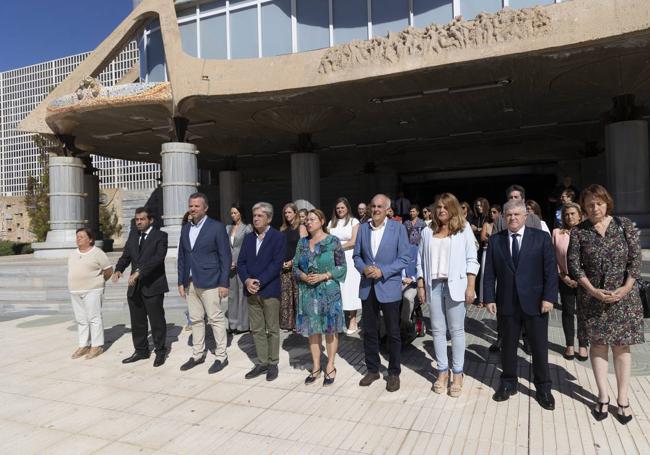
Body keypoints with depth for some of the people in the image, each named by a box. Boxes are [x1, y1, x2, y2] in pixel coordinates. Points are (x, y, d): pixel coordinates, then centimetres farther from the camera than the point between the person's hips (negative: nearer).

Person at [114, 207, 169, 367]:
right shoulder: (133, 234, 13)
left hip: (153, 286, -6)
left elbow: (158, 258, -20)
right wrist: (118, 269, -10)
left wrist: (139, 272, -29)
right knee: (137, 322, 15)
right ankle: (141, 351, 29)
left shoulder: (160, 236, -7)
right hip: (135, 287, 6)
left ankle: (160, 352, 17)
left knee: (157, 321, 3)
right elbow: (126, 255, 9)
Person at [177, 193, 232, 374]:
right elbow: (182, 257, 16)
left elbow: (226, 257, -8)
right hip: (190, 283, 6)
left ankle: (221, 356, 12)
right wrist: (181, 282, 10)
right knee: (195, 319, 13)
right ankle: (197, 354, 25)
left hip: (210, 282, -6)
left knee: (216, 319, 0)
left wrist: (224, 284, -12)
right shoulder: (185, 229, 12)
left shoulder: (217, 227, -6)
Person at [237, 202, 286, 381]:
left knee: (272, 329, 5)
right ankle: (261, 363, 22)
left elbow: (277, 264, -13)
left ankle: (273, 363, 17)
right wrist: (247, 280, -10)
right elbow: (241, 262, 8)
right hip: (251, 291, 5)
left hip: (269, 290, -5)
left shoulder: (278, 237, -5)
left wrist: (259, 282, -18)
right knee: (257, 329, 11)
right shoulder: (248, 238, 12)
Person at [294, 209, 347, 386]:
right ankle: (316, 367, 23)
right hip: (307, 291, 4)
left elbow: (342, 267, -5)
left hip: (328, 291, -4)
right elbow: (295, 266, 10)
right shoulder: (302, 242, 8)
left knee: (330, 329, 4)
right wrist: (304, 276, -10)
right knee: (312, 329, 9)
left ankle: (330, 367, 19)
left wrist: (323, 276, -16)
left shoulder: (333, 241, -4)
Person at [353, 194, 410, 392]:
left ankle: (394, 373, 24)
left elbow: (404, 259, -9)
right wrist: (364, 268, -11)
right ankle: (372, 369, 29)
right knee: (369, 331, 12)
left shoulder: (398, 228, -7)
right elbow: (356, 255, 9)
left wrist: (382, 271, -19)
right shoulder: (363, 228, 5)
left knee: (393, 333, 8)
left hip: (389, 287, -3)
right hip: (367, 287, 4)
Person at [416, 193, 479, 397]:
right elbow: (421, 261, 11)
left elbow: (471, 260, -1)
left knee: (456, 330, 3)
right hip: (433, 285, 3)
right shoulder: (428, 232, 11)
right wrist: (420, 285, 5)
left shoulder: (464, 229, 2)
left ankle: (457, 374, 14)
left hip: (455, 285, -3)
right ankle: (442, 371, 19)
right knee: (437, 330, 8)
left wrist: (470, 286, -8)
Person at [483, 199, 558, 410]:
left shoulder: (541, 238, -1)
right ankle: (508, 383, 29)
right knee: (508, 345, 12)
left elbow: (551, 270, -3)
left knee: (539, 347, 8)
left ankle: (543, 388, 26)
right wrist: (489, 298, -3)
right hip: (506, 303, 2)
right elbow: (489, 272, 3)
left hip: (535, 303, -1)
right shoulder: (495, 240, 4)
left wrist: (549, 297, -10)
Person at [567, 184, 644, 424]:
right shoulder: (578, 232, -3)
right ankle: (603, 397, 17)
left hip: (623, 297, 0)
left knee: (621, 346, 6)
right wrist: (593, 291, -14)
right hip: (592, 297, 0)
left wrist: (624, 289, -14)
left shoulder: (625, 226, -1)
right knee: (598, 344, 6)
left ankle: (623, 399, 16)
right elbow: (574, 265, -4)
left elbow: (635, 260, -3)